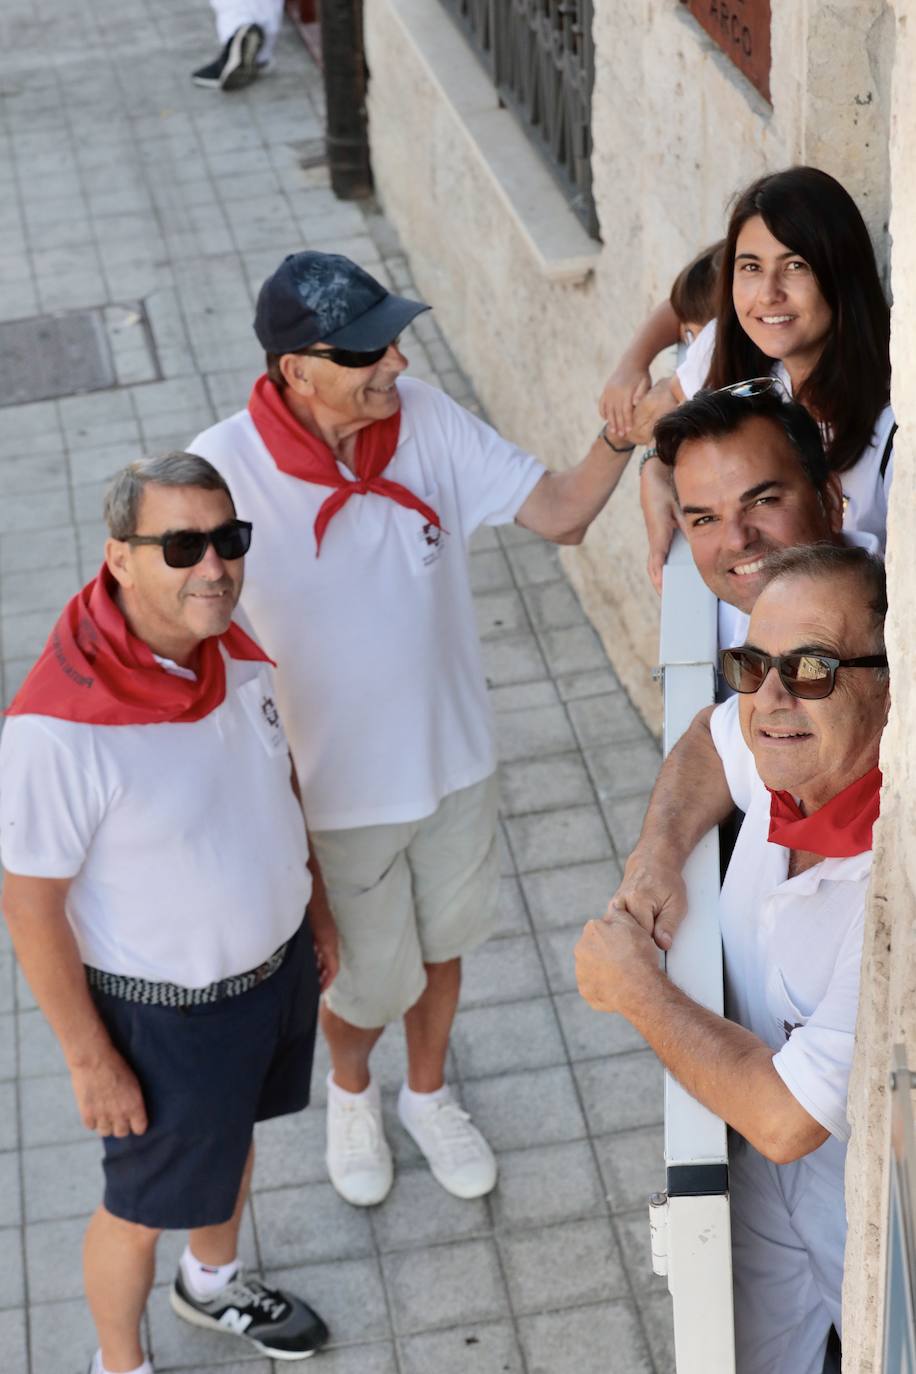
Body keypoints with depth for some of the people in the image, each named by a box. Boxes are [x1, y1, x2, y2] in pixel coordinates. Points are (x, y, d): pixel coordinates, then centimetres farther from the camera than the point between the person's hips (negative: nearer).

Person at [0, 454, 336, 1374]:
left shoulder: (232, 648, -12)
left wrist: (314, 907, 15)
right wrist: (89, 1059, -17)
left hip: (275, 962, 7)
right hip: (166, 1012, -7)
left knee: (233, 1133, 32)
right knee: (146, 1205, 16)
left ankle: (212, 1283, 61)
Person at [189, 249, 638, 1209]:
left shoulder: (425, 419, -16)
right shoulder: (223, 471, -27)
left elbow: (559, 512, -13)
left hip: (452, 760, 4)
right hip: (335, 792, -3)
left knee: (441, 943, 26)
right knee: (366, 982, 18)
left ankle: (426, 1094, 56)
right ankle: (350, 1091, 54)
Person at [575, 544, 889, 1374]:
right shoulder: (789, 755, -14)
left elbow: (786, 1118, -34)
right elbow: (715, 737, 12)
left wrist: (636, 989, -21)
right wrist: (661, 854, -6)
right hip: (766, 1163, 6)